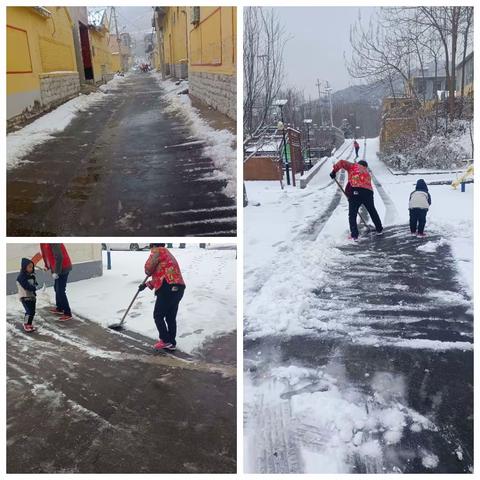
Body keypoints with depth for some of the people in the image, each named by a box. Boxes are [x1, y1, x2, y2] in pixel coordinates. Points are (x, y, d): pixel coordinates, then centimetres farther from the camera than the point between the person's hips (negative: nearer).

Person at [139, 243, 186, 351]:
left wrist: (148, 272, 15)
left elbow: (148, 267, -9)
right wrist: (146, 284, 37)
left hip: (168, 289, -9)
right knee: (171, 317, 14)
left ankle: (165, 340, 4)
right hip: (177, 288, 9)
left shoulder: (158, 250, 0)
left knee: (158, 316, 4)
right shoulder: (167, 254, 29)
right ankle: (172, 343, 19)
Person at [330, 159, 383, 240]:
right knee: (373, 212, 24)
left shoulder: (353, 166, 20)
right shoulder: (367, 173, 32)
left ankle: (354, 235, -2)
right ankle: (379, 229, 38)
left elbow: (342, 162, 5)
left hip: (355, 191, -4)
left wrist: (334, 171, 11)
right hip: (368, 192, 4)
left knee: (352, 214, 4)